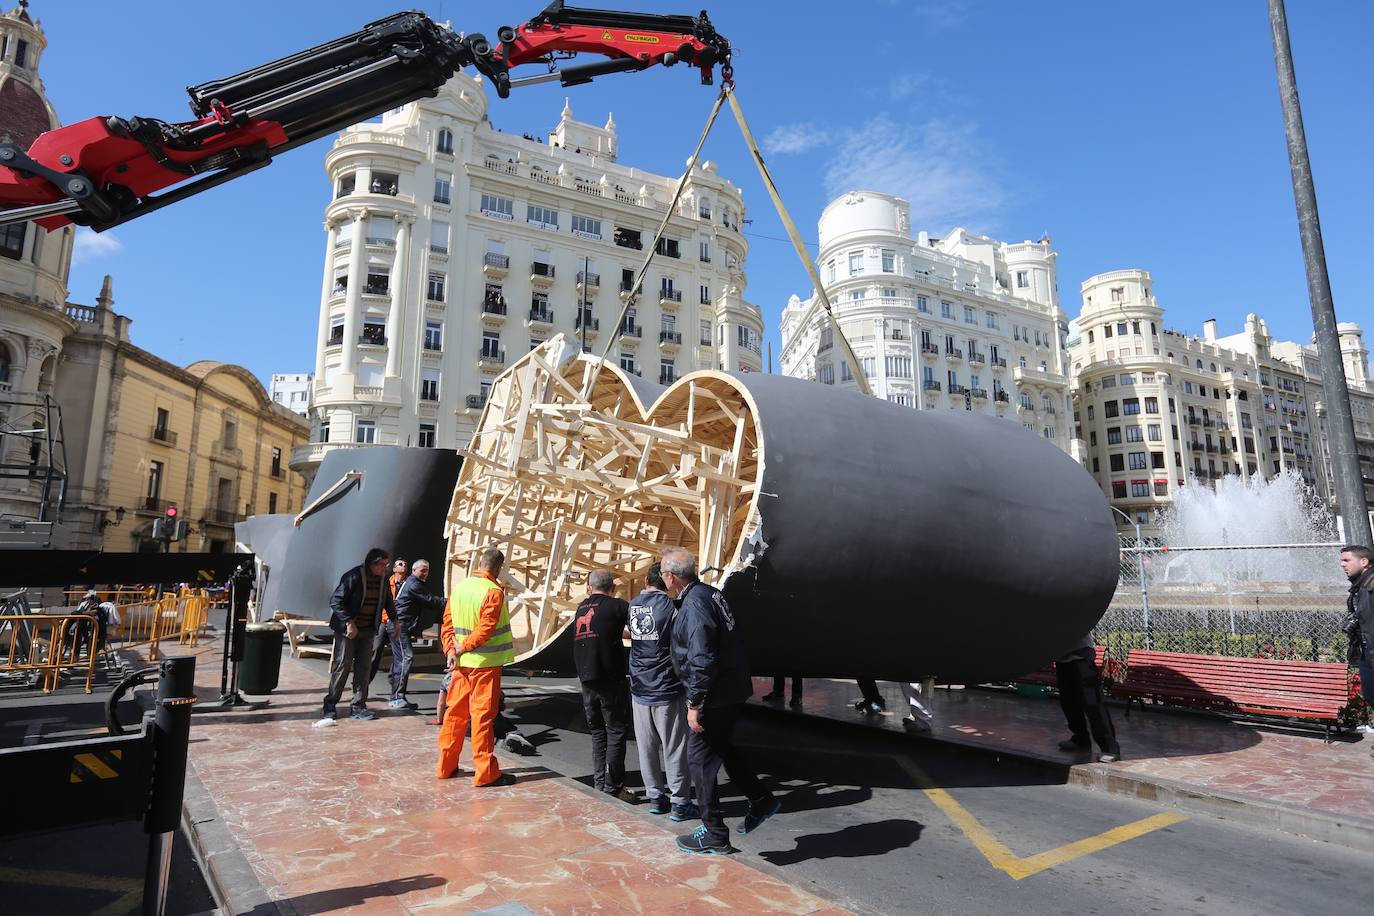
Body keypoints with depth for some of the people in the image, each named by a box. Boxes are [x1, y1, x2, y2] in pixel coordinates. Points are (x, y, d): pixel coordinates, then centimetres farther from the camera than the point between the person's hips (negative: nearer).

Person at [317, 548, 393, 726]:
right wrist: (349, 622, -21)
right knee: (342, 665, -2)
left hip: (368, 631, 5)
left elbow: (387, 601, 19)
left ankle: (359, 706, 13)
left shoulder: (383, 579, 2)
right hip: (347, 630, -5)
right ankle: (330, 705, 11)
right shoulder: (354, 576, -16)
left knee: (364, 667, 5)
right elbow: (335, 601, -16)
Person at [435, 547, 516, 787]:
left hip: (461, 662, 7)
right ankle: (486, 773, 5)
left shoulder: (458, 587, 6)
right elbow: (485, 630, -21)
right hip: (485, 662, -6)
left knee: (455, 712, 15)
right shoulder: (494, 592, -15)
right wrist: (462, 648, -11)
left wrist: (451, 650, -1)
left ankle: (446, 766, 23)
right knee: (483, 715, -1)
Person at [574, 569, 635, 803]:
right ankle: (612, 788, 3)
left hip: (586, 679, 6)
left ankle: (600, 784, 20)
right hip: (610, 678, -6)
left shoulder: (581, 608, 11)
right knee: (616, 731, 3)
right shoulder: (616, 606, -7)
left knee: (597, 732, 16)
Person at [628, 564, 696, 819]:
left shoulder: (632, 606, 3)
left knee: (647, 747, 13)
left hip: (640, 689, 5)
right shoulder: (670, 606, -14)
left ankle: (655, 797, 22)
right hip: (667, 690, -5)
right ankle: (680, 803, 9)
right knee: (675, 748, 3)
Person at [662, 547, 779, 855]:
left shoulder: (695, 603, -22)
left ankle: (714, 836, 15)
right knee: (721, 747, 25)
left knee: (701, 760, 4)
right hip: (733, 689, 10)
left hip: (716, 696, -9)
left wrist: (694, 703, -19)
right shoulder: (709, 593, 8)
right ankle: (761, 800, 32)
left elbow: (702, 659, -26)